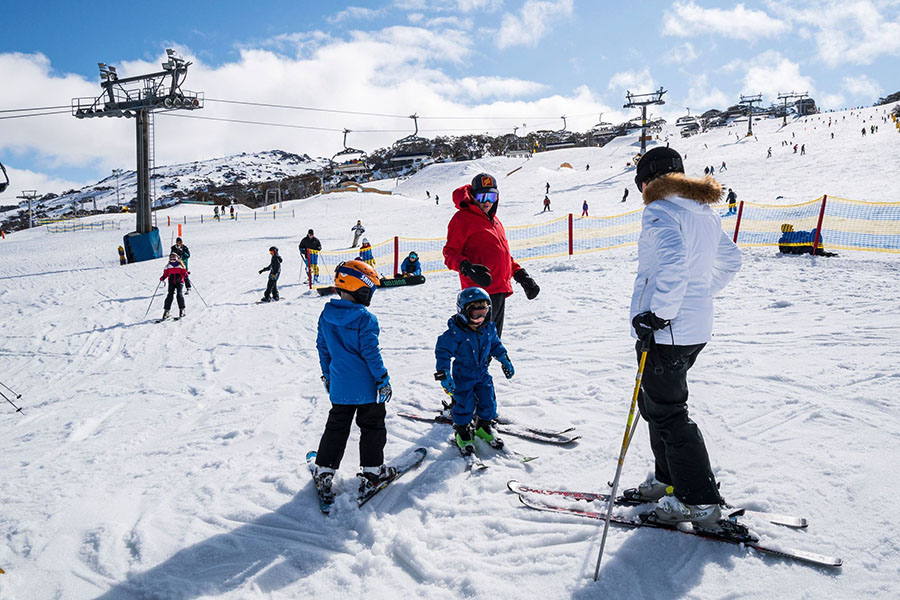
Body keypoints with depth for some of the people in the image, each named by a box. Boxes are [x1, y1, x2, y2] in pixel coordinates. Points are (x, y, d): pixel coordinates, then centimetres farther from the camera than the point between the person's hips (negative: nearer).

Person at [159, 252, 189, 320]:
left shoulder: (180, 265, 5)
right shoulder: (168, 266, 11)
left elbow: (184, 272, 2)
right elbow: (165, 274, 12)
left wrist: (185, 275, -20)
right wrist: (162, 278, -7)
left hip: (179, 281, -2)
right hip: (171, 282, 2)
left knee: (179, 294, -14)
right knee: (170, 295, -7)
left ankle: (182, 310, -6)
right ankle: (166, 310, -2)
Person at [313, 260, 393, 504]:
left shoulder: (326, 315, 1)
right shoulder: (365, 319, -18)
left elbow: (322, 347, 10)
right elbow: (371, 353, -17)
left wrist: (327, 375, 21)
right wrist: (383, 380, -7)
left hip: (339, 386, 5)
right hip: (367, 387, -5)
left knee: (336, 428, 16)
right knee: (372, 427, 11)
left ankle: (324, 471, 18)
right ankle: (371, 472, 16)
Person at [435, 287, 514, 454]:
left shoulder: (489, 328, -5)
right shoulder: (455, 333, -24)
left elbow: (495, 345, 14)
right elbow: (443, 352, -19)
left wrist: (505, 361, 18)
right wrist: (443, 375, -23)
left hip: (482, 374, 5)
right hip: (463, 376, -5)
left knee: (488, 403, 10)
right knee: (464, 405, 2)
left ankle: (483, 427, 36)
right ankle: (462, 432, 26)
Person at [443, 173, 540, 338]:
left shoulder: (494, 219, 20)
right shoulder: (463, 218, -5)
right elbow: (450, 253, -9)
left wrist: (520, 274, 21)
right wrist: (467, 268, -27)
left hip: (500, 290, 9)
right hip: (480, 289, -8)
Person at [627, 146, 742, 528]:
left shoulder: (660, 211, -14)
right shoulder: (706, 214, 14)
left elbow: (673, 261, -31)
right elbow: (730, 261, 25)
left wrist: (659, 313, -24)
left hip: (666, 331, -9)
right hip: (697, 327, 10)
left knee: (667, 413, 1)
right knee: (655, 402, 22)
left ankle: (700, 501, 9)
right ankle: (669, 480, 32)